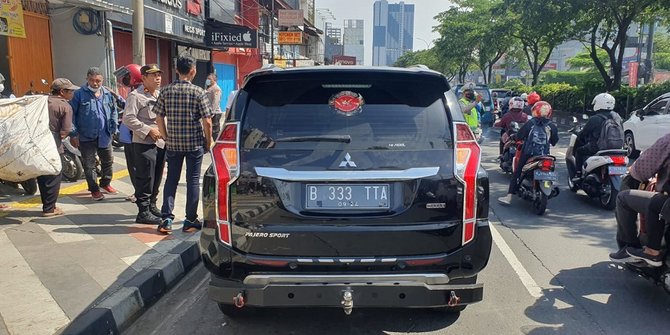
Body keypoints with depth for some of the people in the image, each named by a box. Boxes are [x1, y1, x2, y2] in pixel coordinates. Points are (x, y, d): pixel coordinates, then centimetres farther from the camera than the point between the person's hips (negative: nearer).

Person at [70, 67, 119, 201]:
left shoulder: (108, 94, 5)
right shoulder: (79, 94, -6)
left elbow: (114, 111, 15)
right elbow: (72, 114, -6)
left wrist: (114, 127, 4)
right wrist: (73, 134, -9)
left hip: (104, 136, 4)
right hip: (86, 137, -4)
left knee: (108, 161, 17)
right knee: (89, 164, 5)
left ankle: (105, 183, 38)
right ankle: (94, 189, 19)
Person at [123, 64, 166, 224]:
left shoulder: (160, 95, 17)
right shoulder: (136, 95, -9)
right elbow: (128, 118, -16)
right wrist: (148, 130, -18)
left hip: (161, 142, 8)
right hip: (144, 144, -8)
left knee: (157, 178, 15)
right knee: (145, 178, -5)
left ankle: (152, 206, 29)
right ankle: (143, 212, 3)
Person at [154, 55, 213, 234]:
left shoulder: (166, 91, 1)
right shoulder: (198, 92, -9)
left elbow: (159, 117, 2)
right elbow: (207, 121, -11)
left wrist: (166, 137, 13)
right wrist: (208, 141, 1)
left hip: (173, 143, 3)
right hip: (195, 143, -3)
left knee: (171, 179, 13)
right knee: (193, 180, 6)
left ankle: (166, 218, 9)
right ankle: (191, 220, 11)